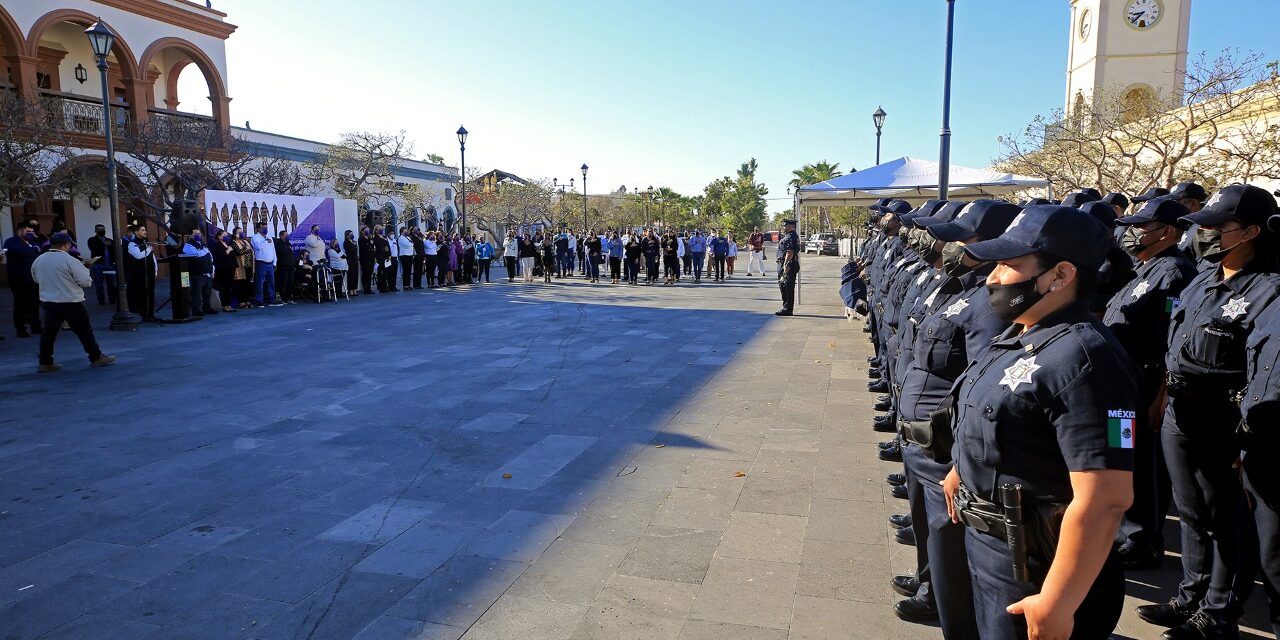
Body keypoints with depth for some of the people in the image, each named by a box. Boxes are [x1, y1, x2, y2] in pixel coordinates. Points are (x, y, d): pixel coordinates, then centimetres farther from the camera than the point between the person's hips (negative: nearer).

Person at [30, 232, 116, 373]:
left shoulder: (38, 261, 3)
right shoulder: (70, 260, -16)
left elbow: (35, 279, 18)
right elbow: (86, 282, -14)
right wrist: (85, 270, 5)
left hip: (47, 302, 6)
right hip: (71, 302, -5)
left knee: (49, 332, 11)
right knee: (84, 331, 5)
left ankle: (45, 363, 14)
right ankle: (96, 358, 13)